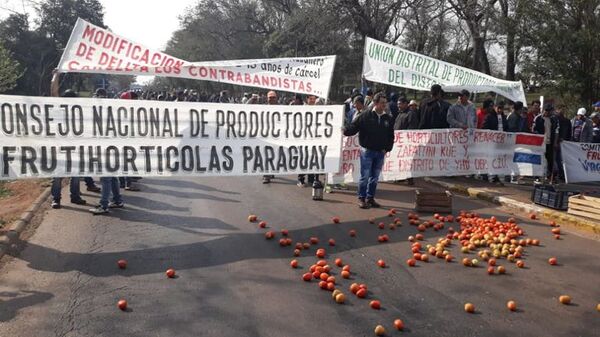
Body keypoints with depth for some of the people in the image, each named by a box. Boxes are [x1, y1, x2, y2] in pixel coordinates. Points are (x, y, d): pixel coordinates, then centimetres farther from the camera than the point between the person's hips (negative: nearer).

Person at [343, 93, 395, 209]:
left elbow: (391, 136, 12)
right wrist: (346, 130, -31)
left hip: (380, 152, 4)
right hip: (367, 151, -4)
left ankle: (370, 198, 22)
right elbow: (354, 126, -10)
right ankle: (361, 198, 11)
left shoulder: (388, 118, 6)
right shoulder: (365, 116, -6)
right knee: (365, 176, -1)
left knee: (375, 177, 11)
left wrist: (387, 148, 2)